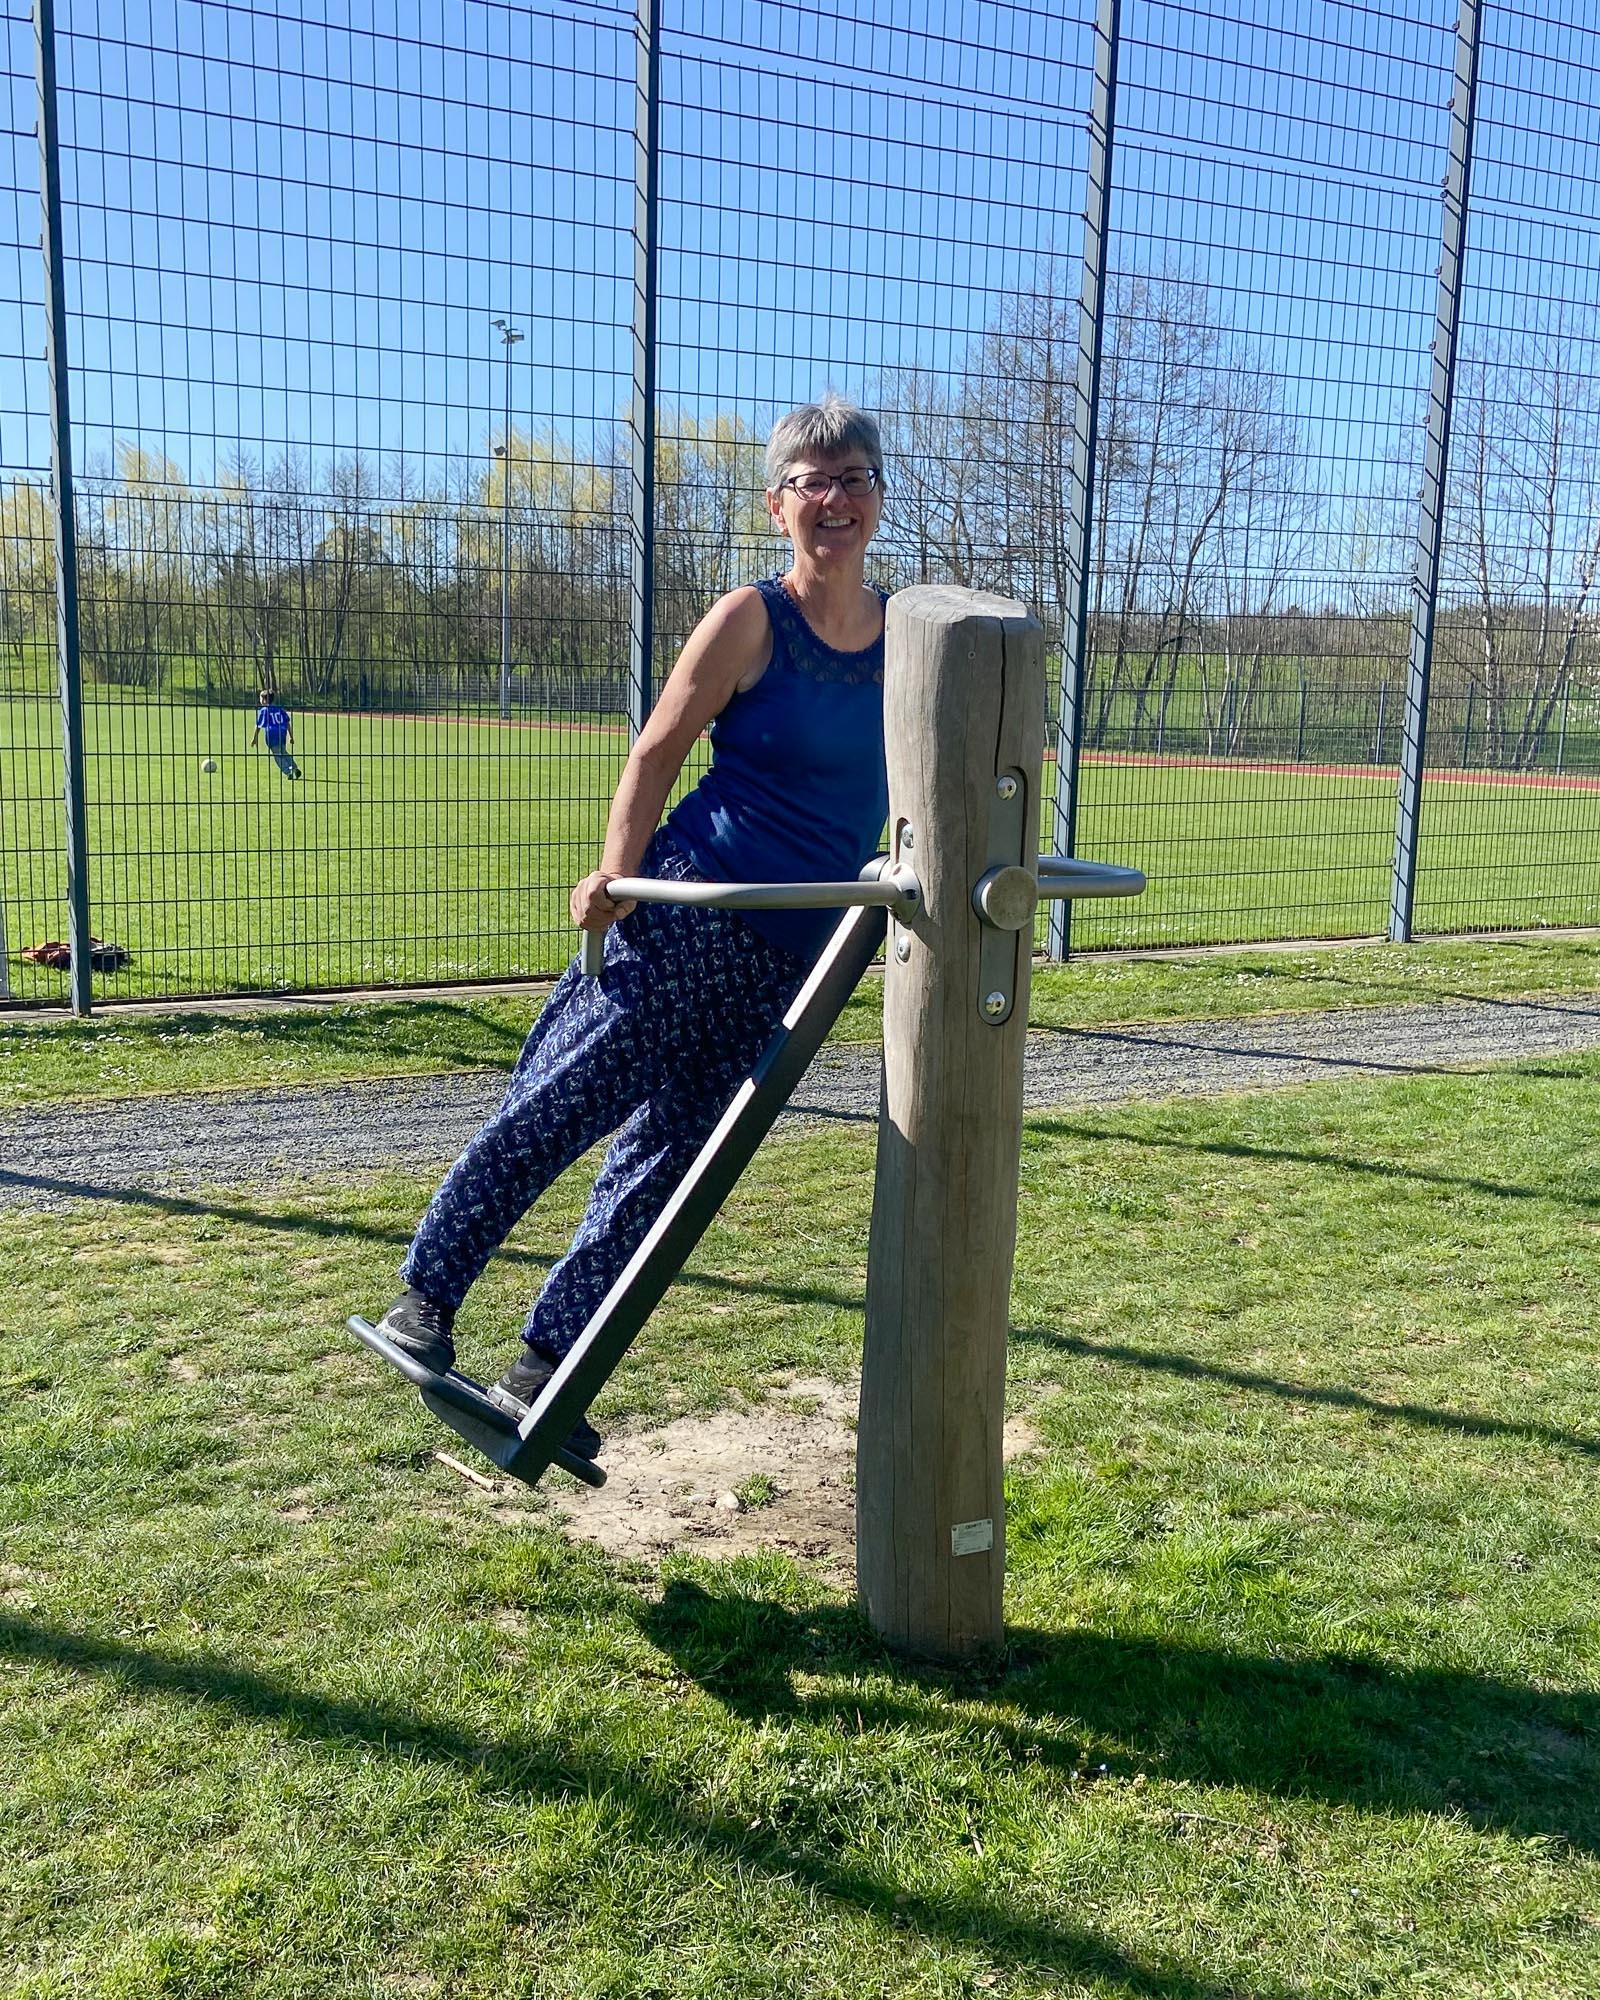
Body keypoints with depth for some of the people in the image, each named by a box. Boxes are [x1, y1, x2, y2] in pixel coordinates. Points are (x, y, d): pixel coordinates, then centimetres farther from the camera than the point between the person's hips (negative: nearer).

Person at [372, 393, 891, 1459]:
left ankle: (543, 1371, 15)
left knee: (668, 1160, 5)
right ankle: (427, 1294, 12)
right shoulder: (750, 619, -5)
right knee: (561, 1102, -8)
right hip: (693, 908, -4)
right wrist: (615, 873, -16)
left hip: (794, 956, 5)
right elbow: (658, 752, -3)